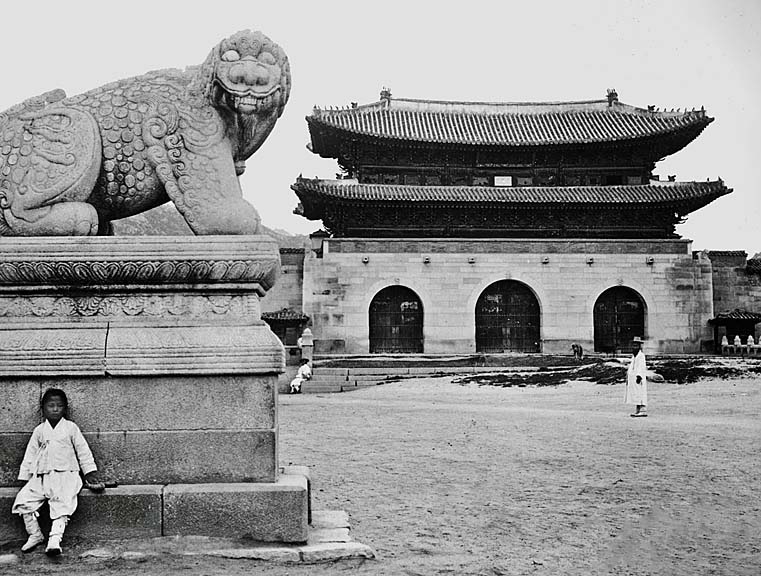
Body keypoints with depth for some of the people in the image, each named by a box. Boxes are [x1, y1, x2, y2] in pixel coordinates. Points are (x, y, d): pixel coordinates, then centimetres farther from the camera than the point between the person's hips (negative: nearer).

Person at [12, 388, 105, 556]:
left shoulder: (70, 428, 8)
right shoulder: (39, 431, 15)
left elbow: (83, 451, 9)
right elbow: (30, 455, 18)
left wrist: (91, 473, 5)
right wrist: (25, 477, 12)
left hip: (65, 474, -3)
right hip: (41, 476, 3)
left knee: (62, 502, -27)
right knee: (23, 499, -15)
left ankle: (55, 538, -34)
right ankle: (34, 535, -3)